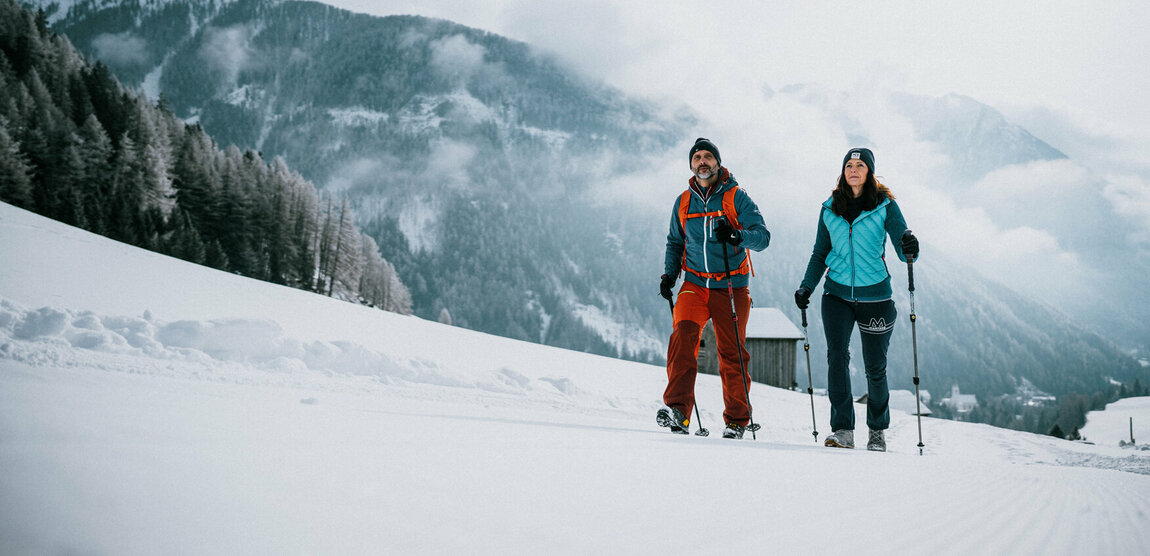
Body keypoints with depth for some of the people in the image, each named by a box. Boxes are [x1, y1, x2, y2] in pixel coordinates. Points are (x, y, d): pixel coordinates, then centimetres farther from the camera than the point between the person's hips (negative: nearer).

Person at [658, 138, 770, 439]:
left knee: (732, 352, 1)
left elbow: (763, 236, -8)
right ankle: (678, 409, -27)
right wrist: (669, 274, 8)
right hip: (695, 284, 2)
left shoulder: (737, 197, 0)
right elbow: (675, 242, 23)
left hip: (731, 287, -2)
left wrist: (737, 235, -27)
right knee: (683, 335, -22)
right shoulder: (683, 202, 11)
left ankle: (737, 420, 16)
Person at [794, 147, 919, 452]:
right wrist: (806, 287, 1)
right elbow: (820, 254, 14)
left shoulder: (885, 206, -2)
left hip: (875, 294, -2)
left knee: (875, 367, 5)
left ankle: (877, 429, 25)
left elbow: (903, 250, -8)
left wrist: (910, 249, -32)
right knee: (836, 355, -15)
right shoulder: (830, 209, 7)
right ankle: (843, 429, -10)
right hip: (837, 292, 2)